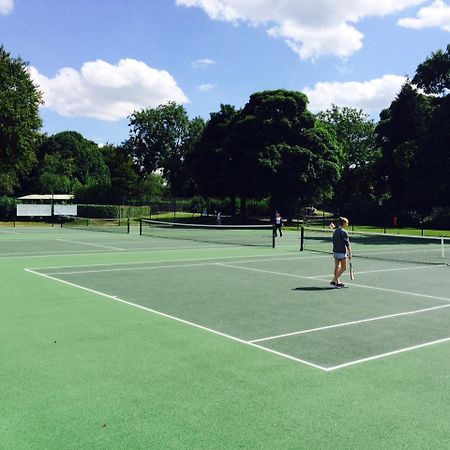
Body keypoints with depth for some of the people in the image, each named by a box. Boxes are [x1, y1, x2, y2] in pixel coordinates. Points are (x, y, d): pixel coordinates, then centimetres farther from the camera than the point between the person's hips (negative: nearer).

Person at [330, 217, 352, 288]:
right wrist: (350, 253, -10)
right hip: (342, 252, -8)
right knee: (344, 268, 0)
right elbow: (347, 243, -14)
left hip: (335, 252, 8)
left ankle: (337, 282, 16)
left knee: (337, 267, 12)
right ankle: (334, 281, -4)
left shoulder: (335, 231, 10)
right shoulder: (344, 232, -14)